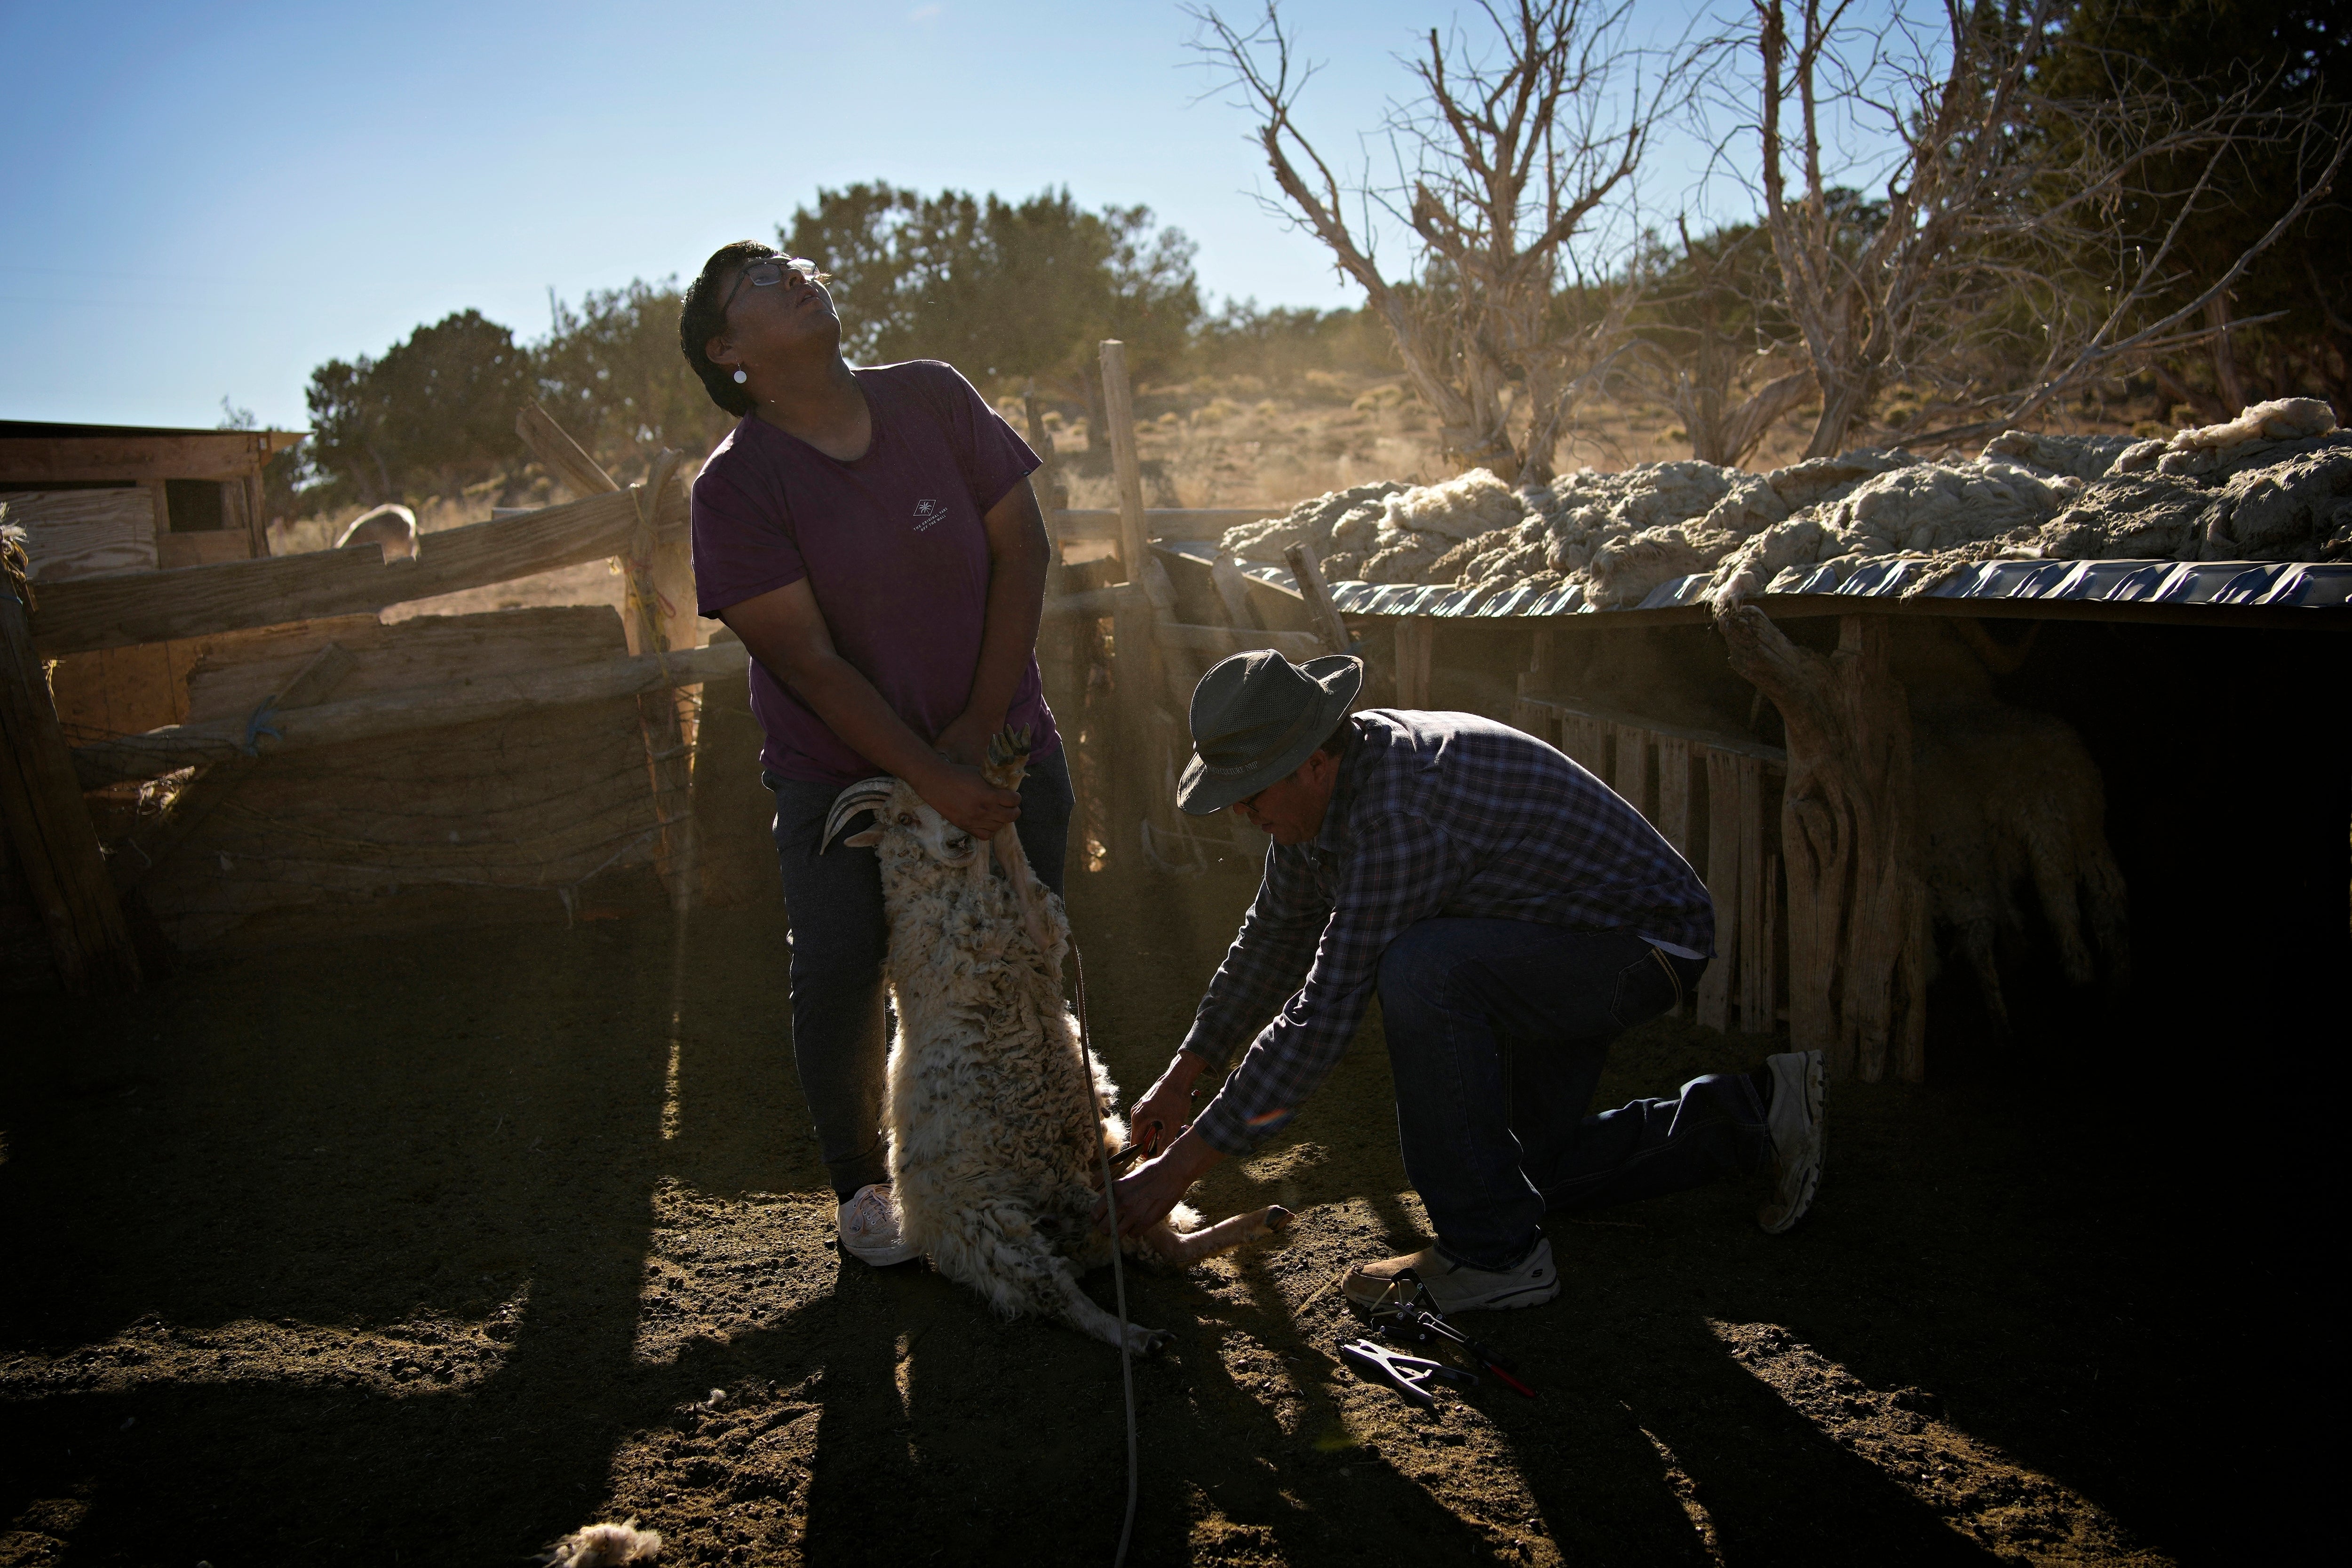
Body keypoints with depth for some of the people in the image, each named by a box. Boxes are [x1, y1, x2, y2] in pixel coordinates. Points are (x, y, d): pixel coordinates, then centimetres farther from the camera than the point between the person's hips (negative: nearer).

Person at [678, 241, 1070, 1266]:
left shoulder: (933, 398, -4)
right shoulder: (734, 487, -13)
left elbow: (1022, 548, -3)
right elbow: (810, 662, -16)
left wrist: (982, 726, -9)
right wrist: (934, 783, -21)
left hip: (1001, 749, 3)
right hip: (840, 773, -2)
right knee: (838, 971, -8)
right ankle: (860, 1184, 17)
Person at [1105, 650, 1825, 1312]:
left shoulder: (1397, 814, -36)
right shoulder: (1321, 784, -6)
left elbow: (1323, 1016, -36)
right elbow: (1275, 936, 9)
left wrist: (1181, 1164, -30)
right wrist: (1183, 1075, 9)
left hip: (1647, 941, -10)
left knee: (1422, 972, -35)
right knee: (1536, 1166, 20)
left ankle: (1495, 1254, -19)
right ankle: (1753, 1113, 31)